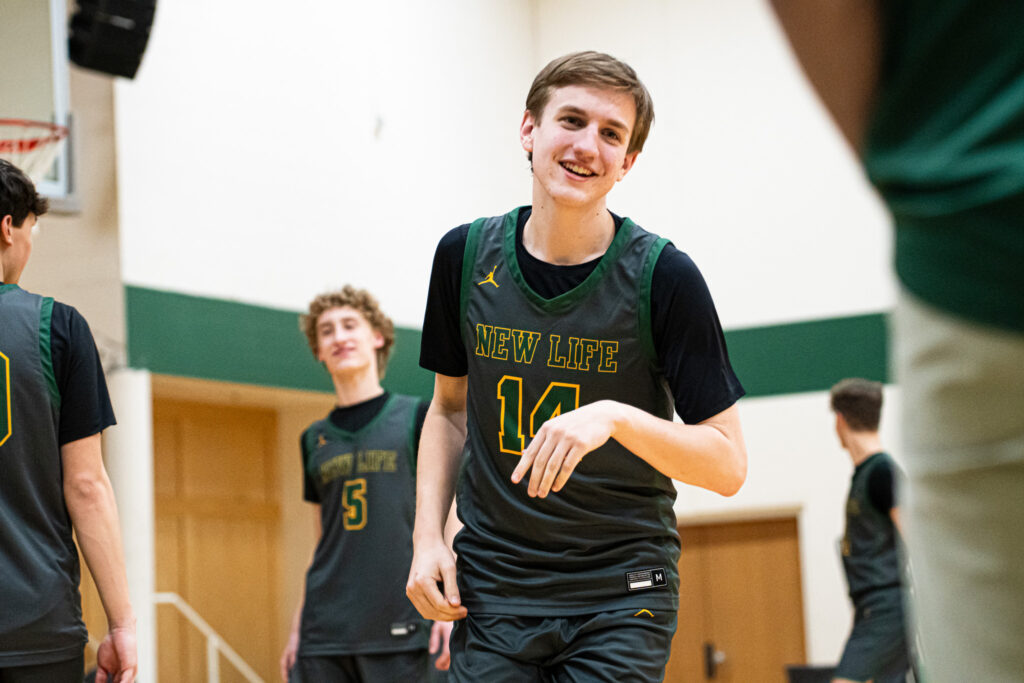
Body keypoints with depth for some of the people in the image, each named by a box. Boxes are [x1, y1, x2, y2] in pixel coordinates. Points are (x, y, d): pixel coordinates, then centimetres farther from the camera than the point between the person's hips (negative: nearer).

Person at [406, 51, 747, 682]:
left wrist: (614, 417, -27)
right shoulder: (466, 256, 1)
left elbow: (728, 465, -10)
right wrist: (428, 536, 3)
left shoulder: (663, 276, -10)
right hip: (490, 589, 3)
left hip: (621, 594, -3)